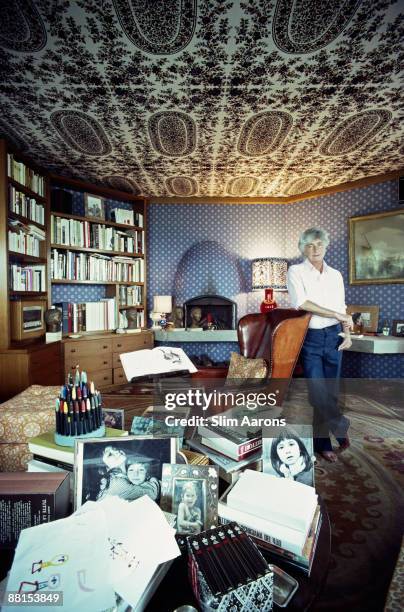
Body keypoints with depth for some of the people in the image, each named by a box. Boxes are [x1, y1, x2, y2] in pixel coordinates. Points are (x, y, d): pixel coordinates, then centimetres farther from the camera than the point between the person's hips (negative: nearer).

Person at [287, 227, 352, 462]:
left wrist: (347, 333, -1)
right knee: (318, 392, 0)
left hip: (333, 337, 4)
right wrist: (337, 315, -15)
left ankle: (323, 442, 26)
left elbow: (343, 309, 14)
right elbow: (301, 303, -17)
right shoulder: (296, 271, -3)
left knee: (331, 391, 9)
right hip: (310, 337, -4)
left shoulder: (335, 275, 11)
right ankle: (341, 427, 24)